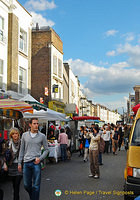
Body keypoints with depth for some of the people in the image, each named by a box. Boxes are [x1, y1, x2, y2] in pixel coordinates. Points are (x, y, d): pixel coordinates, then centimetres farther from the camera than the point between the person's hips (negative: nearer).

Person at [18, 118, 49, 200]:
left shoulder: (42, 136, 0)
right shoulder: (25, 135, 6)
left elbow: (46, 149, 6)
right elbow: (22, 150, 11)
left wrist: (40, 158, -9)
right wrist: (19, 162, 9)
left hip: (36, 163, -2)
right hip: (26, 163, 2)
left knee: (36, 186, 1)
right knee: (26, 185, 11)